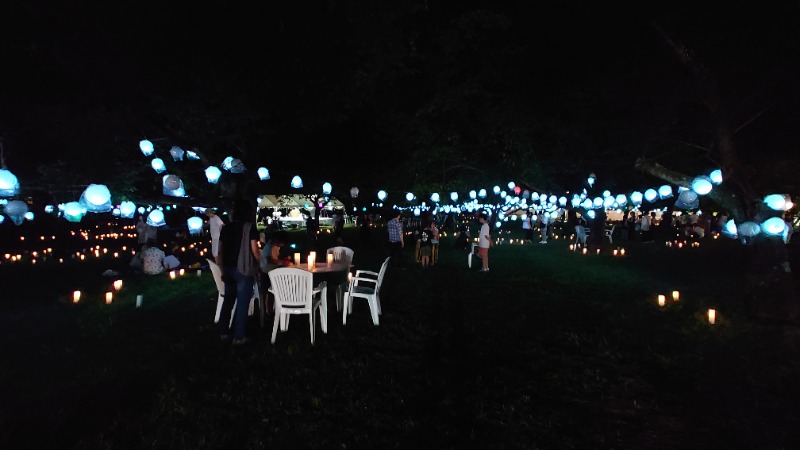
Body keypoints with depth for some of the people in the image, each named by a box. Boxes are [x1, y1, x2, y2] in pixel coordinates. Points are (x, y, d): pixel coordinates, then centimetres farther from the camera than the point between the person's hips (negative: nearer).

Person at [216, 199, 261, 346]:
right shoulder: (250, 228, -10)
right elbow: (255, 251, -13)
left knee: (228, 301, 18)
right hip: (244, 269, -6)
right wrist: (259, 260, 6)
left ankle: (223, 333, 25)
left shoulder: (225, 228, 7)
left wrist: (223, 269, 18)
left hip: (228, 269, 6)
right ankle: (239, 337, 9)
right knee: (242, 303, 3)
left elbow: (220, 252, 10)